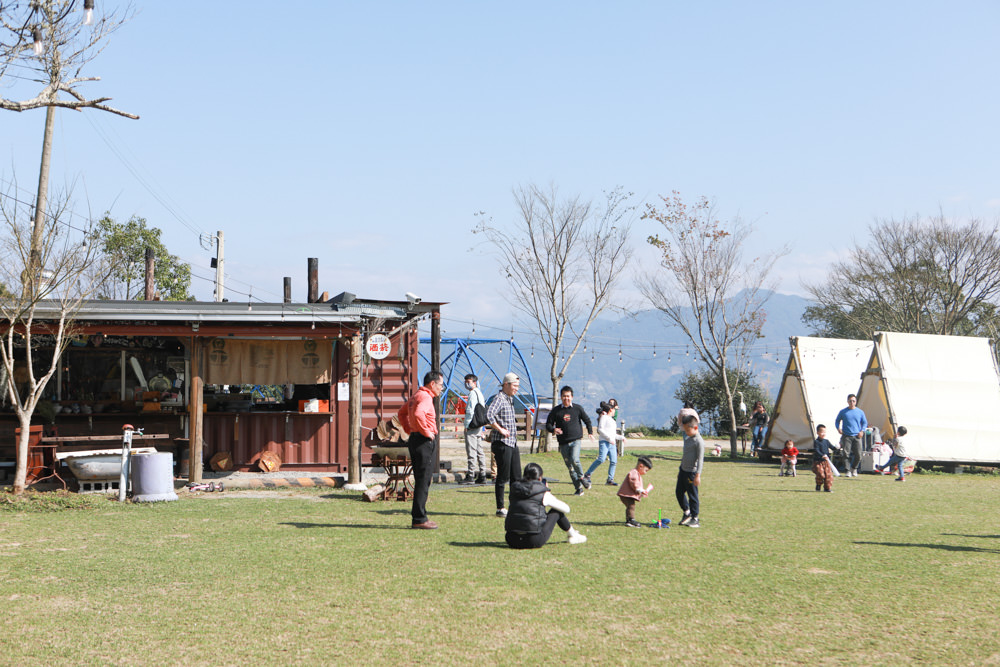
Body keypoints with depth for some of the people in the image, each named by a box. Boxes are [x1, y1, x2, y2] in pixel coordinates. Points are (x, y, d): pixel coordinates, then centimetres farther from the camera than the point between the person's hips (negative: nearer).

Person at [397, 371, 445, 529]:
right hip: (424, 441, -10)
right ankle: (419, 519, -5)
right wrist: (426, 431, -22)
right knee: (423, 481, -7)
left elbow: (401, 412, 30)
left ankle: (418, 515, 19)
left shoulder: (416, 396, 18)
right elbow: (418, 414, -33)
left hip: (415, 438, 10)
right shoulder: (425, 397, -14)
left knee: (421, 480, 15)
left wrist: (409, 428, 20)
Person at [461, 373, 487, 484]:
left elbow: (470, 411, -19)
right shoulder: (480, 393, 18)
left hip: (472, 426, -10)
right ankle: (482, 476, 11)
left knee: (471, 452, -9)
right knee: (480, 452, 10)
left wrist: (466, 425, -12)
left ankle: (470, 476, -9)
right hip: (479, 426, 10)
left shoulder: (473, 393, -12)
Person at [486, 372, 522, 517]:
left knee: (516, 477, 10)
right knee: (503, 477, -4)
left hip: (513, 443, 9)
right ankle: (500, 508, 3)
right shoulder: (499, 399, -12)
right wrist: (500, 430, -23)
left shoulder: (510, 399, 17)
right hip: (502, 443, -9)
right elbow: (489, 414, -30)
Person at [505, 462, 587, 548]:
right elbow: (566, 509, 11)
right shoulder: (544, 494, -3)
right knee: (556, 510, 16)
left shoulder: (514, 488, 8)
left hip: (512, 541, 4)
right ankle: (573, 535, 37)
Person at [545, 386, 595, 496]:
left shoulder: (577, 408, 5)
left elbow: (587, 420, 19)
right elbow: (548, 425, 9)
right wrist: (553, 429, -12)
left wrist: (590, 432, 11)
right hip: (563, 443, 2)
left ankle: (581, 477, 2)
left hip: (576, 440, -2)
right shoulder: (556, 410, 5)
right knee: (569, 467, 2)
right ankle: (579, 488, 11)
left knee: (574, 459, -25)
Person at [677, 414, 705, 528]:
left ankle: (695, 519, 4)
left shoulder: (699, 441, -16)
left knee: (692, 495, -3)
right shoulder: (688, 438, 12)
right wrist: (680, 470, 26)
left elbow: (700, 459, -19)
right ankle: (687, 513, 31)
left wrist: (698, 475, -22)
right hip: (683, 470, 9)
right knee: (679, 492, 14)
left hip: (692, 472, -9)